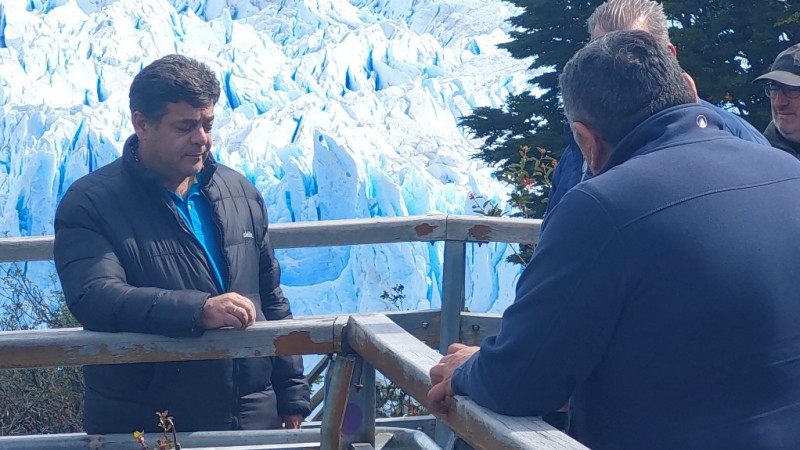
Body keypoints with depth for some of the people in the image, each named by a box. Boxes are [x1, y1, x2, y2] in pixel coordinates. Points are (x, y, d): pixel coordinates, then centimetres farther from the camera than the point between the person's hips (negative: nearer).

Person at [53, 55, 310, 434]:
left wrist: (292, 399, 10)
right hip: (141, 429, -4)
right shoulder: (89, 203, -7)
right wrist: (199, 310, -34)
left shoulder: (240, 193, 10)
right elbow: (94, 298, -23)